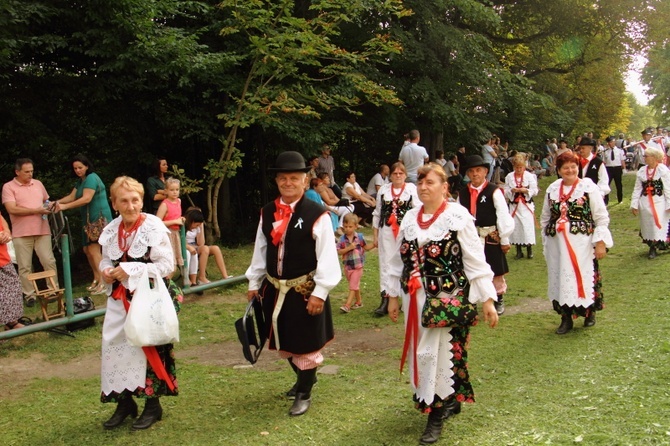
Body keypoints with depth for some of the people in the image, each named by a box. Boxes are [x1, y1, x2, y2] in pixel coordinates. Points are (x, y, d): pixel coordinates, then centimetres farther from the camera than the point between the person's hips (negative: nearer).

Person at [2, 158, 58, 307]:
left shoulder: (38, 184, 11)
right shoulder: (8, 187, -4)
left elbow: (46, 200, 26)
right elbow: (12, 209, -15)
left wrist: (49, 206, 0)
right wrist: (36, 210, -16)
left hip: (42, 231, 3)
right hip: (21, 234, -3)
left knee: (49, 261, 2)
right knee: (25, 266, 2)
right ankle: (29, 295, 10)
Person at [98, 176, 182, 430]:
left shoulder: (154, 227, -14)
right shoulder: (111, 230, 3)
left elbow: (167, 265, -16)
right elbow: (106, 260, 17)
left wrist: (130, 271, -21)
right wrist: (105, 271, -7)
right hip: (120, 300, 5)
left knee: (148, 349, 0)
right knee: (115, 348, 5)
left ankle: (153, 405, 17)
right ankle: (125, 403, 23)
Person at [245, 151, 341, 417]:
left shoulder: (317, 215, -14)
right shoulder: (267, 213, 3)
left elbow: (327, 257, -15)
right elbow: (260, 250, 11)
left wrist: (319, 293, -17)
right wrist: (254, 283, 12)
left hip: (304, 291, -5)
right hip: (274, 289, 6)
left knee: (305, 344, 7)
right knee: (284, 343, 19)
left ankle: (304, 394, 27)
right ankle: (305, 377, 45)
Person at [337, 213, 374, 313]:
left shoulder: (359, 237, -4)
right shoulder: (342, 239, -6)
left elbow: (366, 247, 10)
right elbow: (339, 251, -12)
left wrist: (374, 244, -4)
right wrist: (349, 248, -22)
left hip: (357, 266, -2)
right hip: (347, 266, 2)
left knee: (353, 286, -4)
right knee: (355, 285, 18)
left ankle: (347, 305, -6)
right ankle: (359, 301, 34)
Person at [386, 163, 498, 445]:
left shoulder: (458, 217, -7)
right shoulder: (410, 218, 9)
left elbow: (475, 260, -8)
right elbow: (398, 260, 15)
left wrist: (487, 300, -9)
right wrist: (393, 296, 15)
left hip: (448, 298, -5)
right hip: (415, 299, 6)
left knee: (442, 351, -3)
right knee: (421, 352, 11)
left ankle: (437, 415, 11)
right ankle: (450, 400, 32)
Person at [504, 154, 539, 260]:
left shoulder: (529, 176, -2)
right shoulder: (509, 176, 3)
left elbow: (535, 191, -2)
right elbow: (505, 191, 5)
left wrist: (526, 190, -18)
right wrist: (512, 190, -15)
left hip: (526, 205, -2)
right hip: (514, 205, 2)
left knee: (528, 226, -5)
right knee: (515, 227, 3)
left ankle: (529, 250, 11)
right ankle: (519, 251, 16)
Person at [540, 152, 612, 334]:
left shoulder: (589, 187, -3)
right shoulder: (552, 189, 9)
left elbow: (601, 218, -4)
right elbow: (545, 218, 18)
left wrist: (600, 242, -9)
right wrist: (546, 242, 17)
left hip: (582, 244, -4)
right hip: (557, 244, 4)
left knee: (585, 277, -1)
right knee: (560, 278, 4)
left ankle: (590, 313, 24)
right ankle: (566, 318, 16)